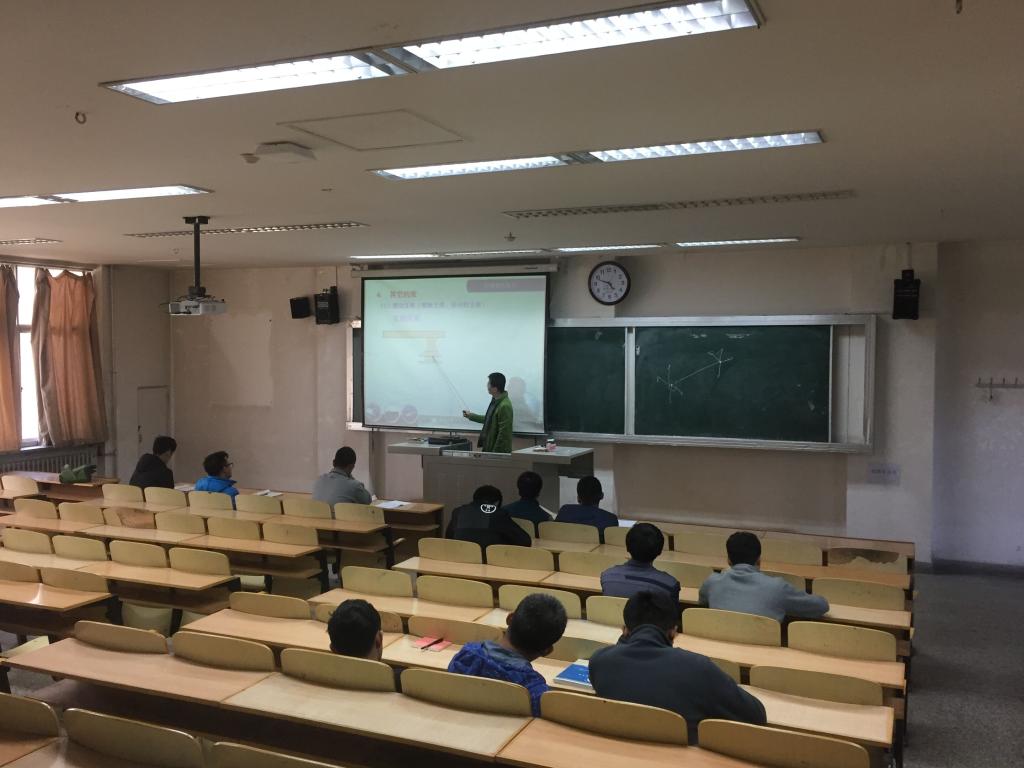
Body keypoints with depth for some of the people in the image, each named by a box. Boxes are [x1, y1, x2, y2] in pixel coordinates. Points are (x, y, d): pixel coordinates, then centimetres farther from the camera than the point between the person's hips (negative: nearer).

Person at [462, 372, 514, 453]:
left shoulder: (504, 406, -24)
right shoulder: (495, 401, 7)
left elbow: (503, 434, -24)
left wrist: (495, 453, -20)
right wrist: (471, 416, 28)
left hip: (499, 451, -9)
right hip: (489, 448, 9)